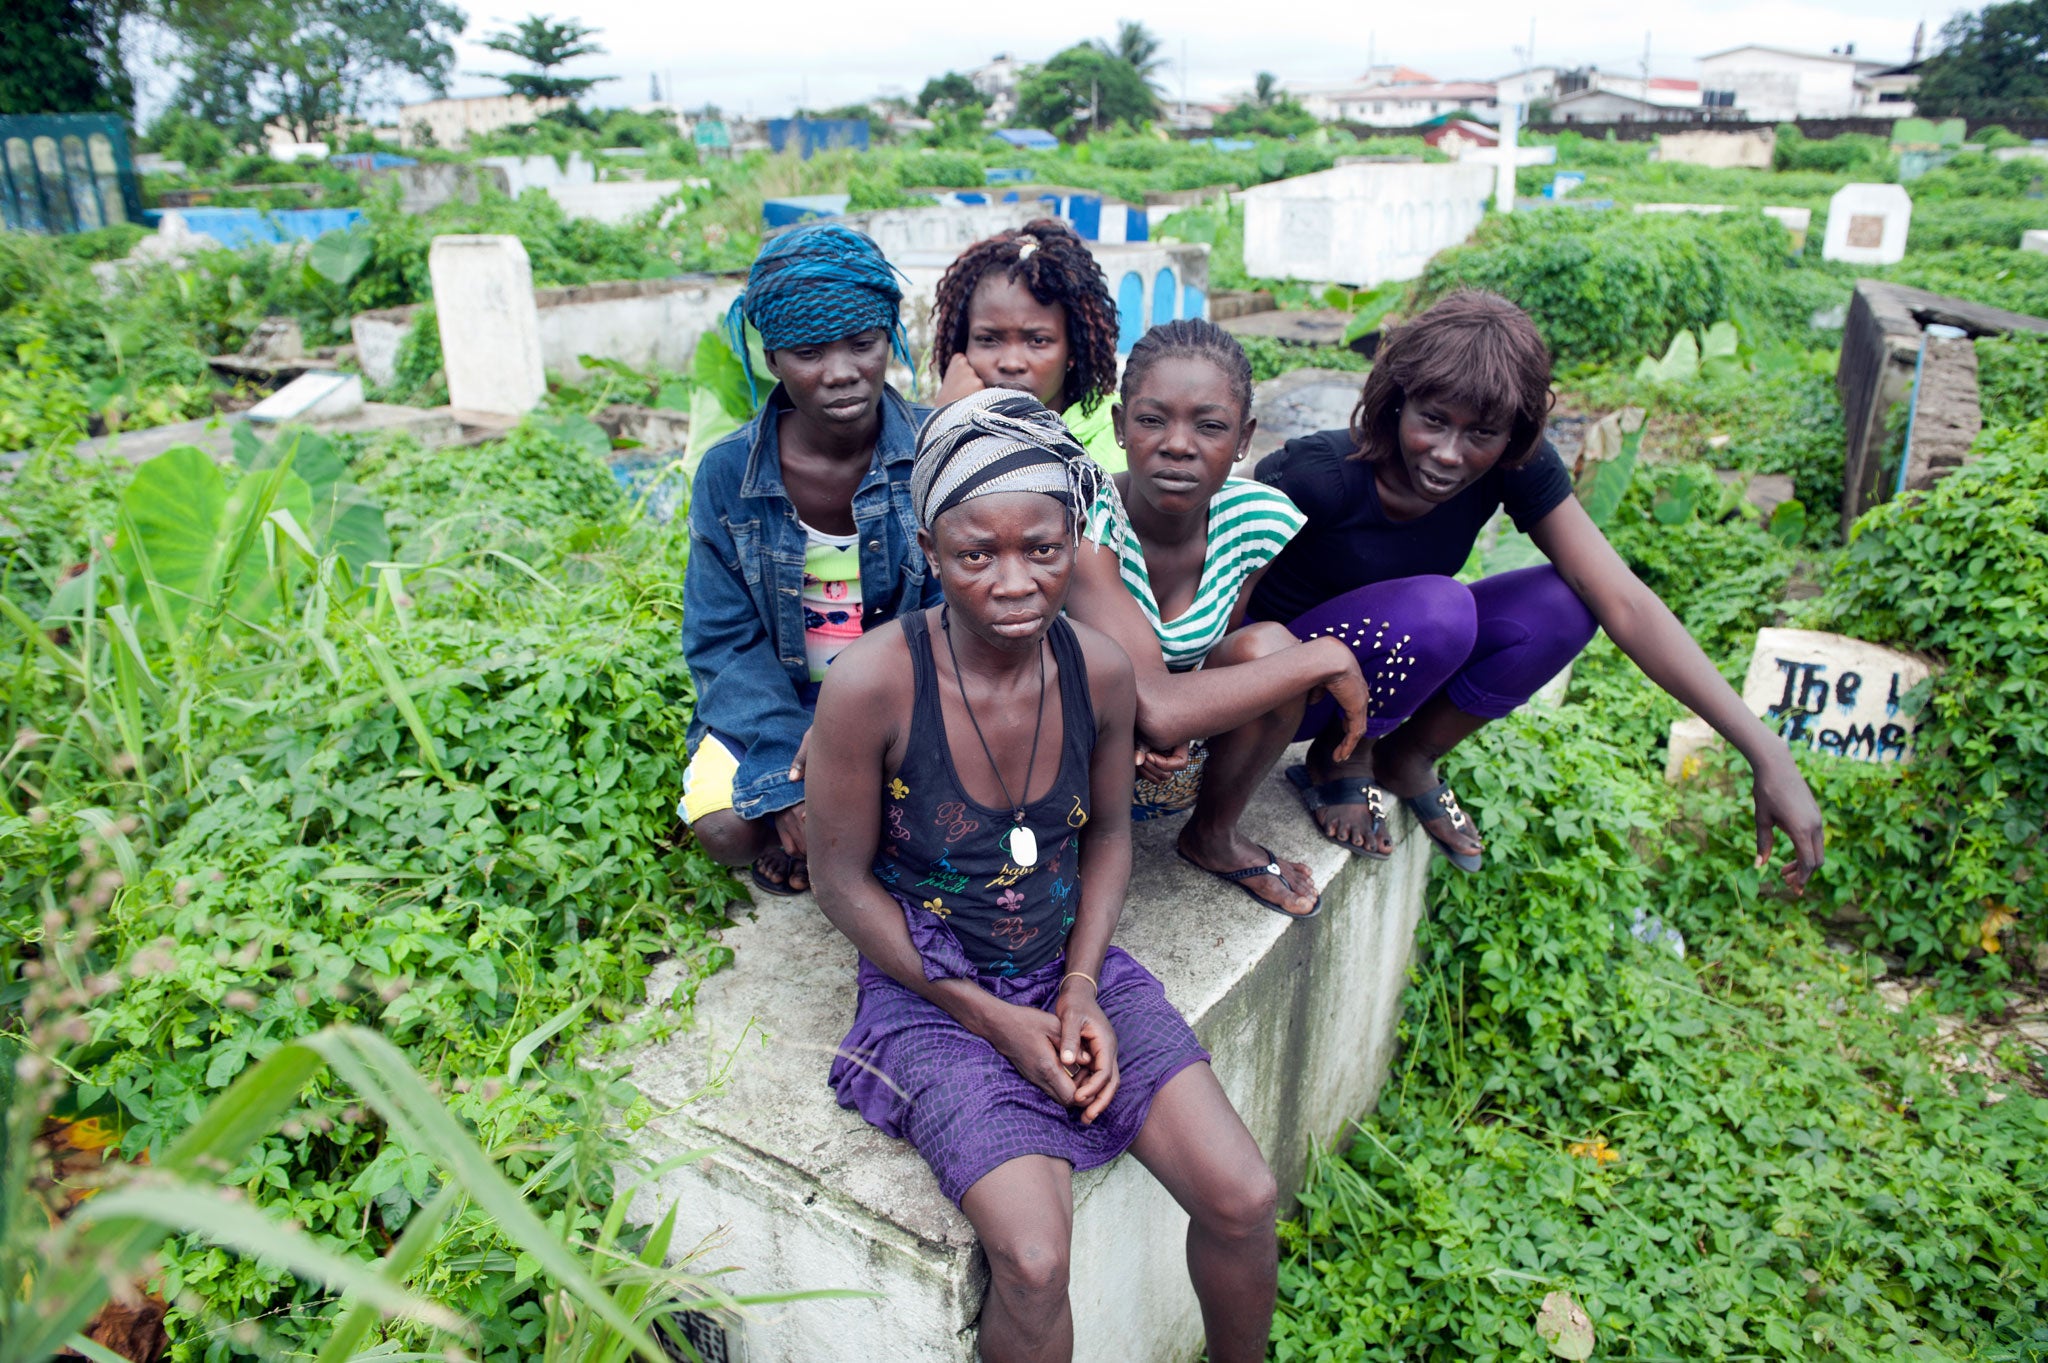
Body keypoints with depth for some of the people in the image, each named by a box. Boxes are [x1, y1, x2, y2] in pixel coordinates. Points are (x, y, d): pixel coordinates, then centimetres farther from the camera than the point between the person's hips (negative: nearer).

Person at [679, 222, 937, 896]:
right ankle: (799, 835, 14)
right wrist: (790, 775, -23)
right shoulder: (728, 473, -9)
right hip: (775, 704, 1)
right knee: (723, 826, -23)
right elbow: (724, 639, -8)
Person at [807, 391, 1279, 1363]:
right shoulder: (872, 685, -22)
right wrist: (991, 1019, -12)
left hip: (1072, 969, 4)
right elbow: (842, 880, -11)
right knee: (1033, 1261, -21)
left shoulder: (1099, 669, -10)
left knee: (1243, 1198, -6)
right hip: (934, 994, -3)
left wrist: (1083, 986, -7)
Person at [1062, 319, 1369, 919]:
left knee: (1267, 648, -22)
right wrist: (1327, 658, -30)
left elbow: (1211, 663, 0)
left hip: (1173, 766, 5)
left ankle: (1215, 836, 6)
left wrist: (1181, 720, -23)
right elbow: (1154, 708, -36)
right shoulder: (1083, 518, -29)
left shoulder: (1260, 520, -13)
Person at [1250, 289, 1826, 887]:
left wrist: (1767, 754, -26)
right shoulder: (1313, 478, -30)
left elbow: (1626, 604, -21)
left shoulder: (1518, 469, -16)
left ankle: (1407, 760, 2)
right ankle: (1339, 760, -5)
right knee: (1437, 608, -35)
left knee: (1561, 604, -19)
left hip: (1391, 660, 5)